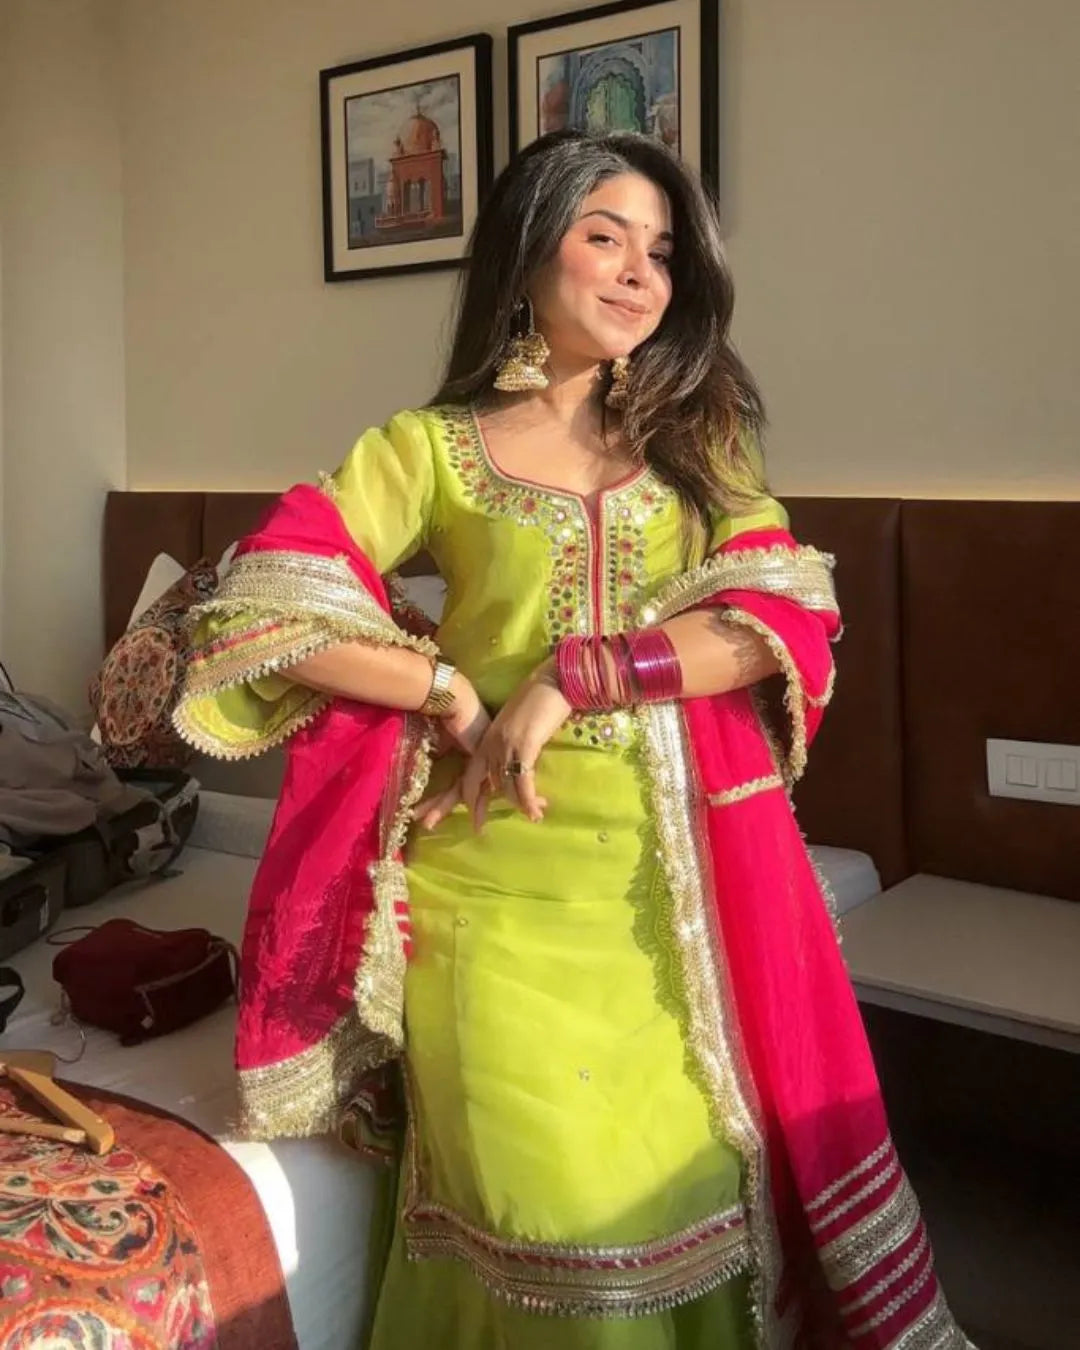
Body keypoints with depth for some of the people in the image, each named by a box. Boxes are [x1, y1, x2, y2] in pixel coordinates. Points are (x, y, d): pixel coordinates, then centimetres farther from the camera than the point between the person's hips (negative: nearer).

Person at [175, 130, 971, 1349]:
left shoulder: (698, 439, 10)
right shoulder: (430, 446, 3)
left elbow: (788, 616, -5)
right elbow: (256, 608, -6)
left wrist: (574, 675, -15)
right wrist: (456, 693, -10)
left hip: (672, 888, 2)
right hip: (499, 886, -2)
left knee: (688, 1191, 9)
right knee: (545, 1212, 3)